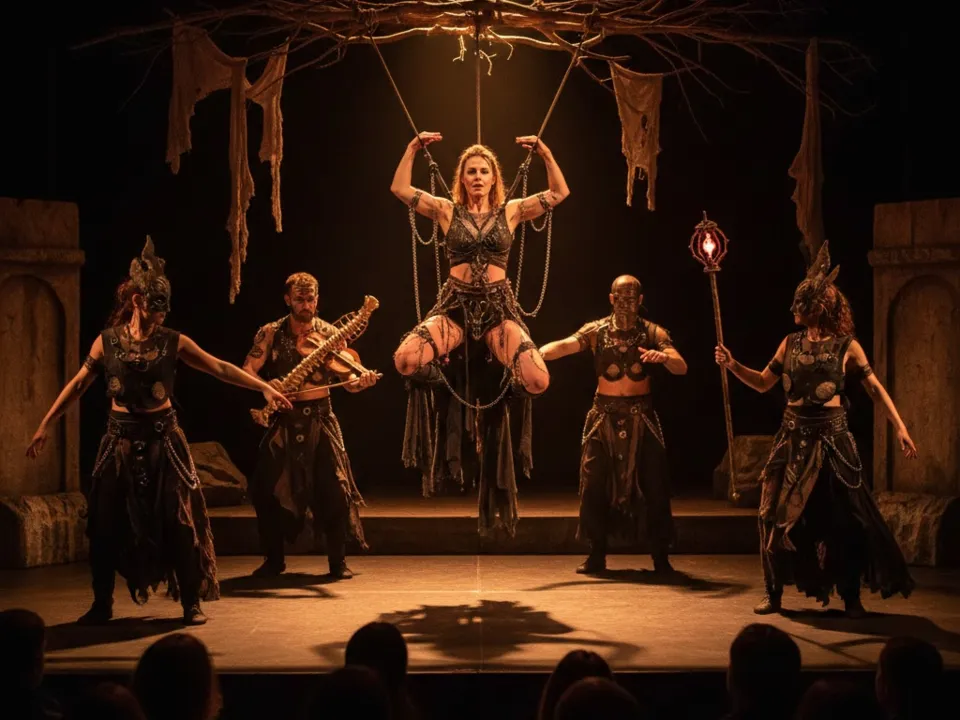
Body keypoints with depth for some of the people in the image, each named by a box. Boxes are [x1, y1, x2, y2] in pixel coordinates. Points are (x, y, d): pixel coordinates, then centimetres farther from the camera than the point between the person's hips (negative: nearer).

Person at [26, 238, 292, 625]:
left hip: (163, 439, -1)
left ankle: (191, 603, 6)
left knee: (178, 521, -3)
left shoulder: (173, 342, -3)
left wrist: (264, 387, -6)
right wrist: (46, 424, 6)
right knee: (107, 524, 3)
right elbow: (78, 384, 7)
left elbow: (220, 368, -1)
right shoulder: (106, 342, -1)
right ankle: (102, 604, 16)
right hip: (120, 440, 1)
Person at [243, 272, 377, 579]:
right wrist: (266, 384, -22)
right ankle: (273, 559, 14)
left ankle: (338, 562, 3)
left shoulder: (329, 333, 1)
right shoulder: (270, 333, 1)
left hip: (320, 418, -1)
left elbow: (348, 379, -1)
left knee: (334, 489, -9)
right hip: (282, 419, 1)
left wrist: (362, 379, -24)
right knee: (267, 489, -2)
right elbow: (246, 372, -1)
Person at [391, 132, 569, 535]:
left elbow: (560, 193, 4)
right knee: (406, 360, -30)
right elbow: (400, 188, 1)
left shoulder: (511, 211, 9)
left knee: (537, 381, -24)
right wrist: (413, 149, -7)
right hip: (456, 304, 0)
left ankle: (499, 378, 13)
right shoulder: (447, 210, 8)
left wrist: (546, 154, -6)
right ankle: (449, 376, 4)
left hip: (498, 305, 0)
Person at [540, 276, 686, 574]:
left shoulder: (653, 333, -1)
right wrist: (540, 352, -38)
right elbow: (565, 345, -18)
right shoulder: (597, 331, -1)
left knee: (653, 485, -4)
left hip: (641, 416, -1)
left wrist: (663, 356, -35)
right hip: (604, 415, 1)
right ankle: (597, 555, 10)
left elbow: (681, 368, -13)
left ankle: (661, 557, 6)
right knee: (595, 484, -2)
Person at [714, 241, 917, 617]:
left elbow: (875, 388, -4)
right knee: (779, 513, 2)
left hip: (831, 438, -4)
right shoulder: (791, 343, 8)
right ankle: (774, 592, 13)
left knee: (842, 516, -1)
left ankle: (851, 596, 9)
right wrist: (733, 366, 2)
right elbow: (763, 382, 16)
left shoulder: (845, 346, -3)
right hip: (793, 436, 4)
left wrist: (900, 427, -12)